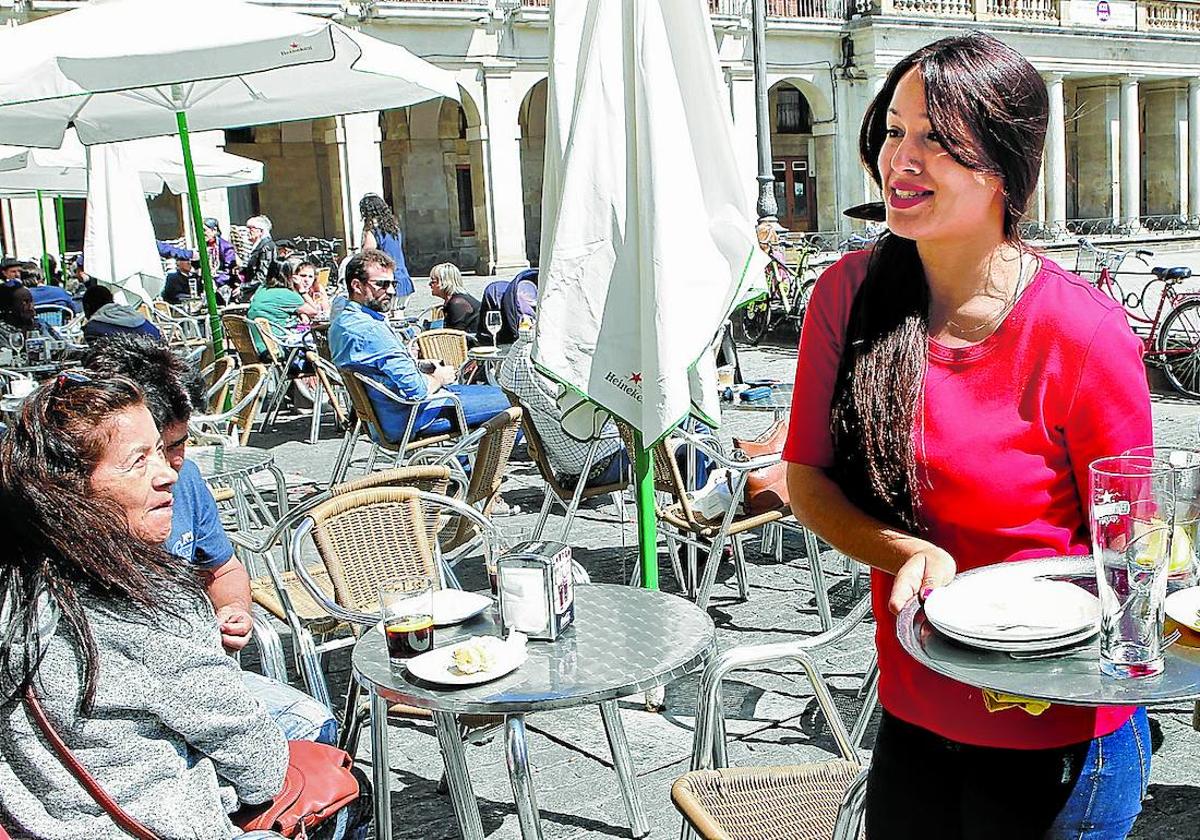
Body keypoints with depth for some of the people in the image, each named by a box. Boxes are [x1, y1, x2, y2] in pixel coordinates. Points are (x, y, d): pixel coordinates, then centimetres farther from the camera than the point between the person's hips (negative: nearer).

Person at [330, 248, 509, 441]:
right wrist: (439, 378, -7)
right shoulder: (369, 330, -27)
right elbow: (415, 389, -28)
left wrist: (423, 366, 6)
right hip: (411, 419, -11)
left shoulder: (344, 320, 6)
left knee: (493, 392, 22)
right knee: (504, 401, -3)